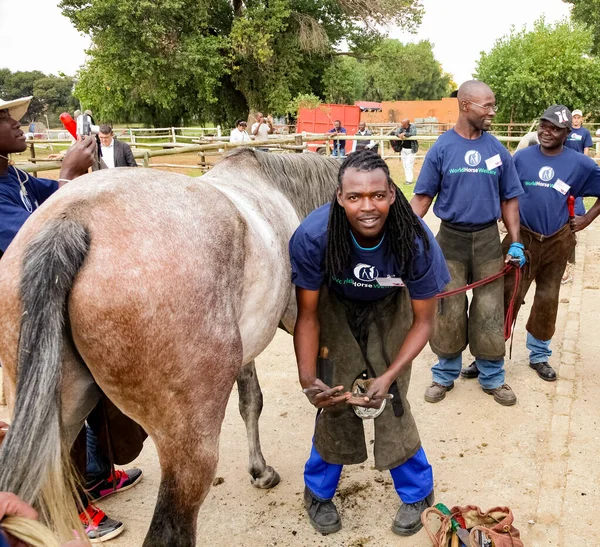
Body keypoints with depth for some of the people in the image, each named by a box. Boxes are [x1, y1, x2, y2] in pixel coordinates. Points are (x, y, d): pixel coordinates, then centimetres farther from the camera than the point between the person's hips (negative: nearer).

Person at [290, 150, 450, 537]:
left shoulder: (416, 240, -34)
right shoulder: (312, 236, -35)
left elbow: (424, 321, -19)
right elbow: (307, 314, -20)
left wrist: (387, 377, -29)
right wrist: (309, 380, -31)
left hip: (390, 308, 0)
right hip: (335, 305, 0)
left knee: (391, 401, -6)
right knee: (334, 399, -4)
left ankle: (416, 492, 23)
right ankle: (320, 492, 25)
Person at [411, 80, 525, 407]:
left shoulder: (498, 149, 1)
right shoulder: (441, 148, -5)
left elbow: (509, 199, 7)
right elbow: (423, 197, -3)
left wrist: (515, 243, 1)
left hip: (488, 239, 2)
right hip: (450, 238, -1)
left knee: (489, 312, 7)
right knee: (448, 311, 7)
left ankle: (492, 377, 24)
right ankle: (445, 375, 25)